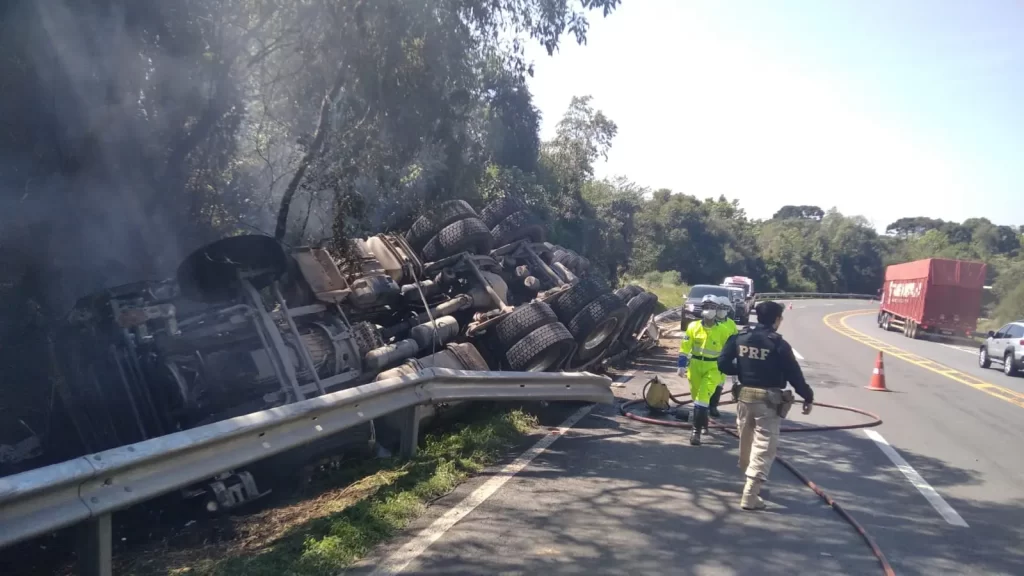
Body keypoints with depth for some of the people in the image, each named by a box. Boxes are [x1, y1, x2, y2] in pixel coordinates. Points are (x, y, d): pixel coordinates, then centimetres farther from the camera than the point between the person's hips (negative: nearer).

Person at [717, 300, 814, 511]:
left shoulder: (740, 338, 0)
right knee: (764, 447, -1)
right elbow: (794, 374, -9)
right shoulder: (779, 344, -13)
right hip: (769, 400, -5)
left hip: (745, 396, 5)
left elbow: (723, 364, -1)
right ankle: (750, 496, -6)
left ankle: (750, 483, 39)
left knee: (746, 441, 20)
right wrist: (808, 397, 3)